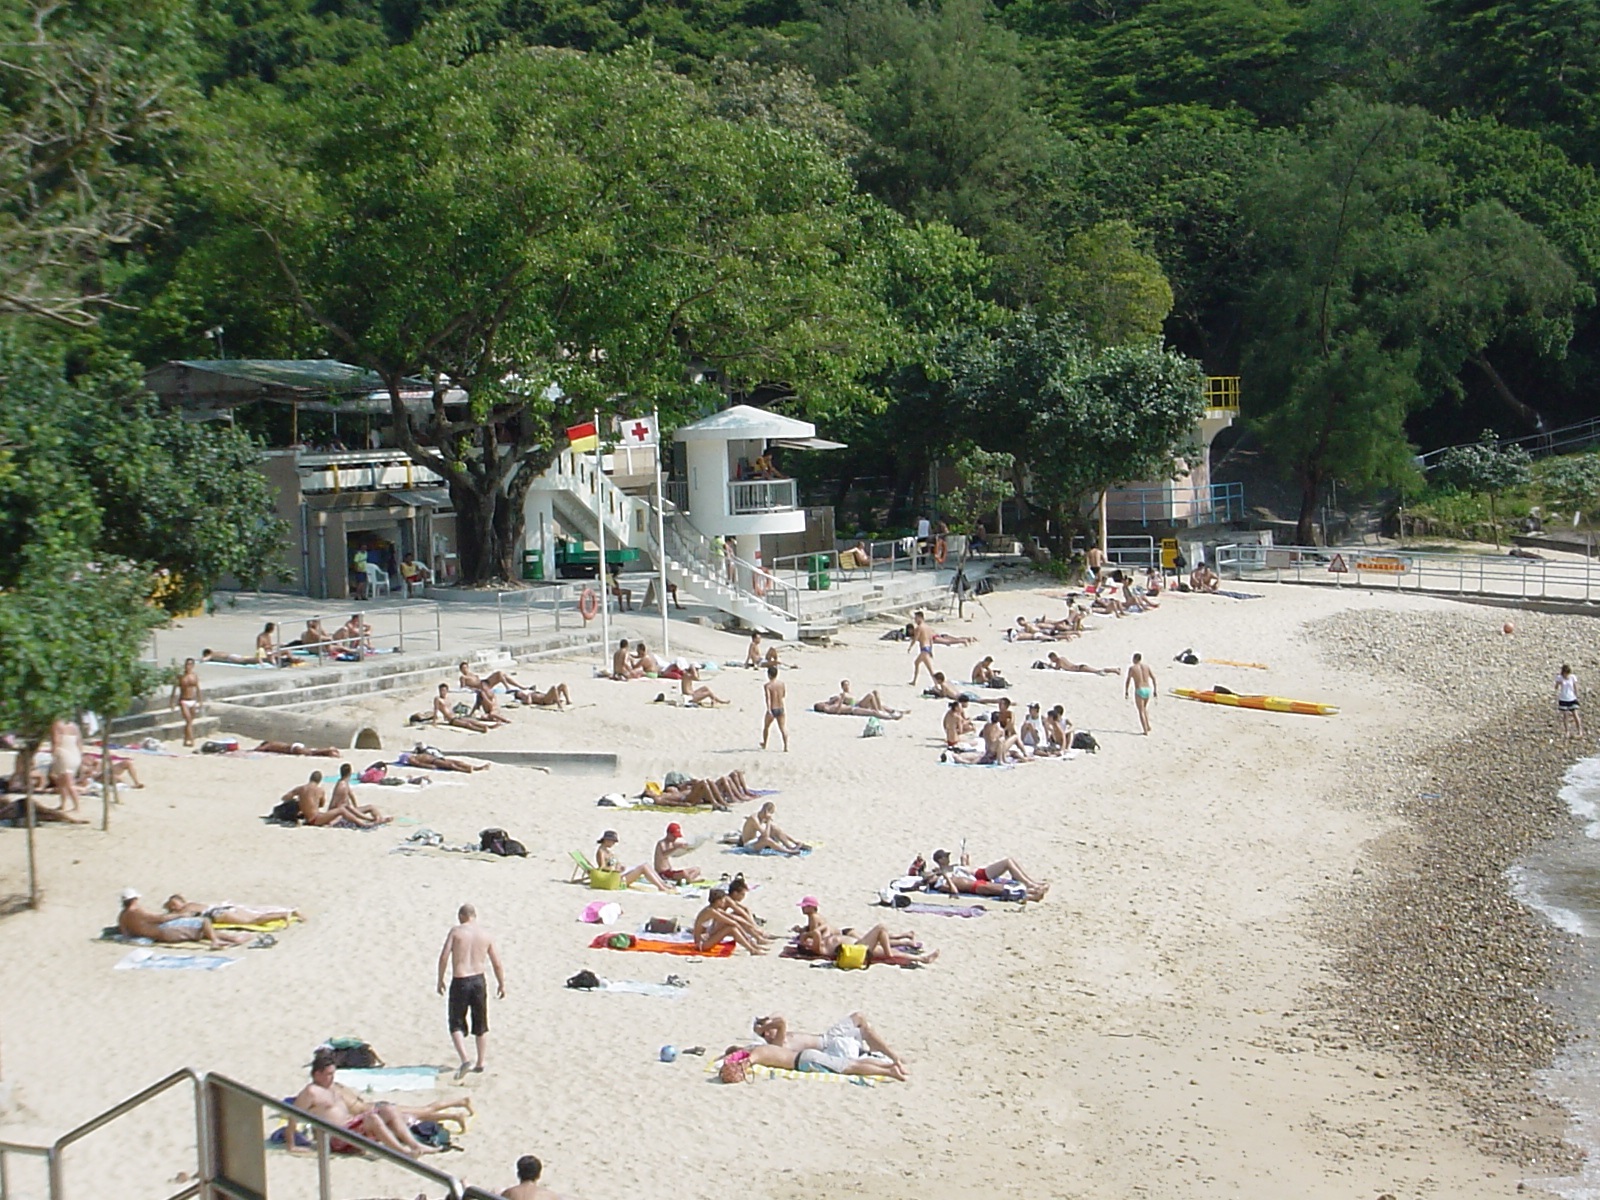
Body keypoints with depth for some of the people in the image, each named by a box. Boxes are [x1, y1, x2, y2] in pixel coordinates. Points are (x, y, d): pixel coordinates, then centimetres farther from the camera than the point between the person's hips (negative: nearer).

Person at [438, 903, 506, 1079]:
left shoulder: (456, 931, -4)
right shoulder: (487, 934, 3)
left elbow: (444, 957, -10)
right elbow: (497, 963, 4)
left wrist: (440, 980, 1)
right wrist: (501, 984, 15)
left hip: (459, 982, -3)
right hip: (479, 980, 3)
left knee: (456, 1024, 4)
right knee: (481, 1025, 17)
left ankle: (465, 1060, -14)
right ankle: (480, 1064, 21)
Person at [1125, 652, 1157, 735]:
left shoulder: (1132, 668, -2)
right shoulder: (1146, 667, 10)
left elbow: (1127, 681, -6)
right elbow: (1154, 678, 5)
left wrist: (1126, 692, 2)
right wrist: (1155, 691, 10)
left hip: (1139, 691, -4)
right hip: (1148, 690, 5)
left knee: (1141, 711, 4)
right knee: (1145, 708, 30)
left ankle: (1146, 731, -4)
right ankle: (1148, 725, 19)